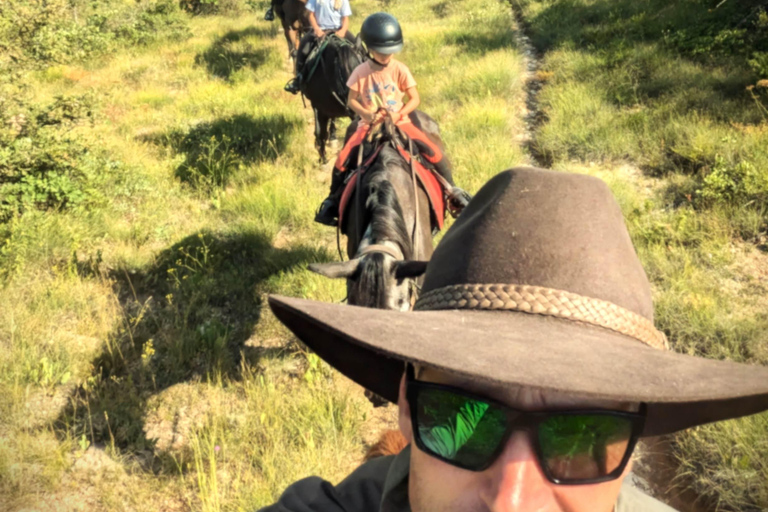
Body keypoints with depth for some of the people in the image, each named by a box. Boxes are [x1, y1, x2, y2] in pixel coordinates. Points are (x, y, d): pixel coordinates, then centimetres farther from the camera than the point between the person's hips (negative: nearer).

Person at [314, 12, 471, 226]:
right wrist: (368, 114, -17)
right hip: (369, 124, 0)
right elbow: (351, 100, 0)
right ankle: (333, 199, 7)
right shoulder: (361, 72, -6)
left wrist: (398, 114, -20)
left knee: (432, 150, -20)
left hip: (399, 121, 0)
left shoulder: (400, 70, -6)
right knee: (342, 161, -17)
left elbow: (415, 99, -4)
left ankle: (453, 190, -2)